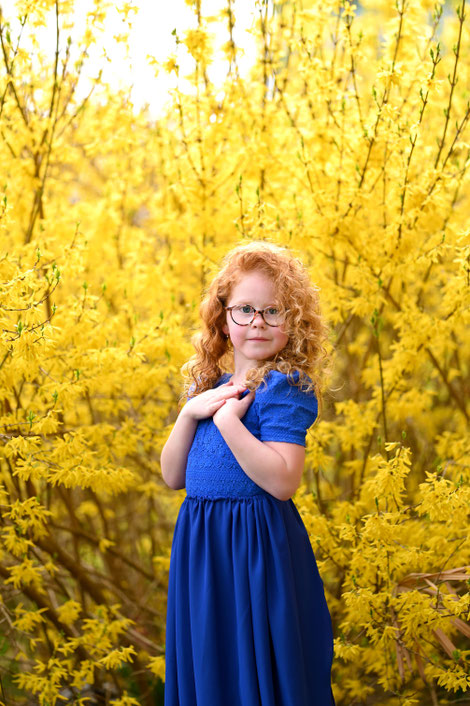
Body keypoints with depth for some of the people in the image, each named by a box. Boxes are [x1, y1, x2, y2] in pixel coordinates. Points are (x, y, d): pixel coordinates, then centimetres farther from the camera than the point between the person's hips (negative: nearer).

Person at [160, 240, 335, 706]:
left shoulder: (285, 387, -12)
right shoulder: (210, 386, 10)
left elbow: (282, 482, -23)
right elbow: (173, 476, 7)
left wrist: (227, 419, -21)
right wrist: (190, 413, -7)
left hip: (258, 547, -7)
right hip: (199, 545, 7)